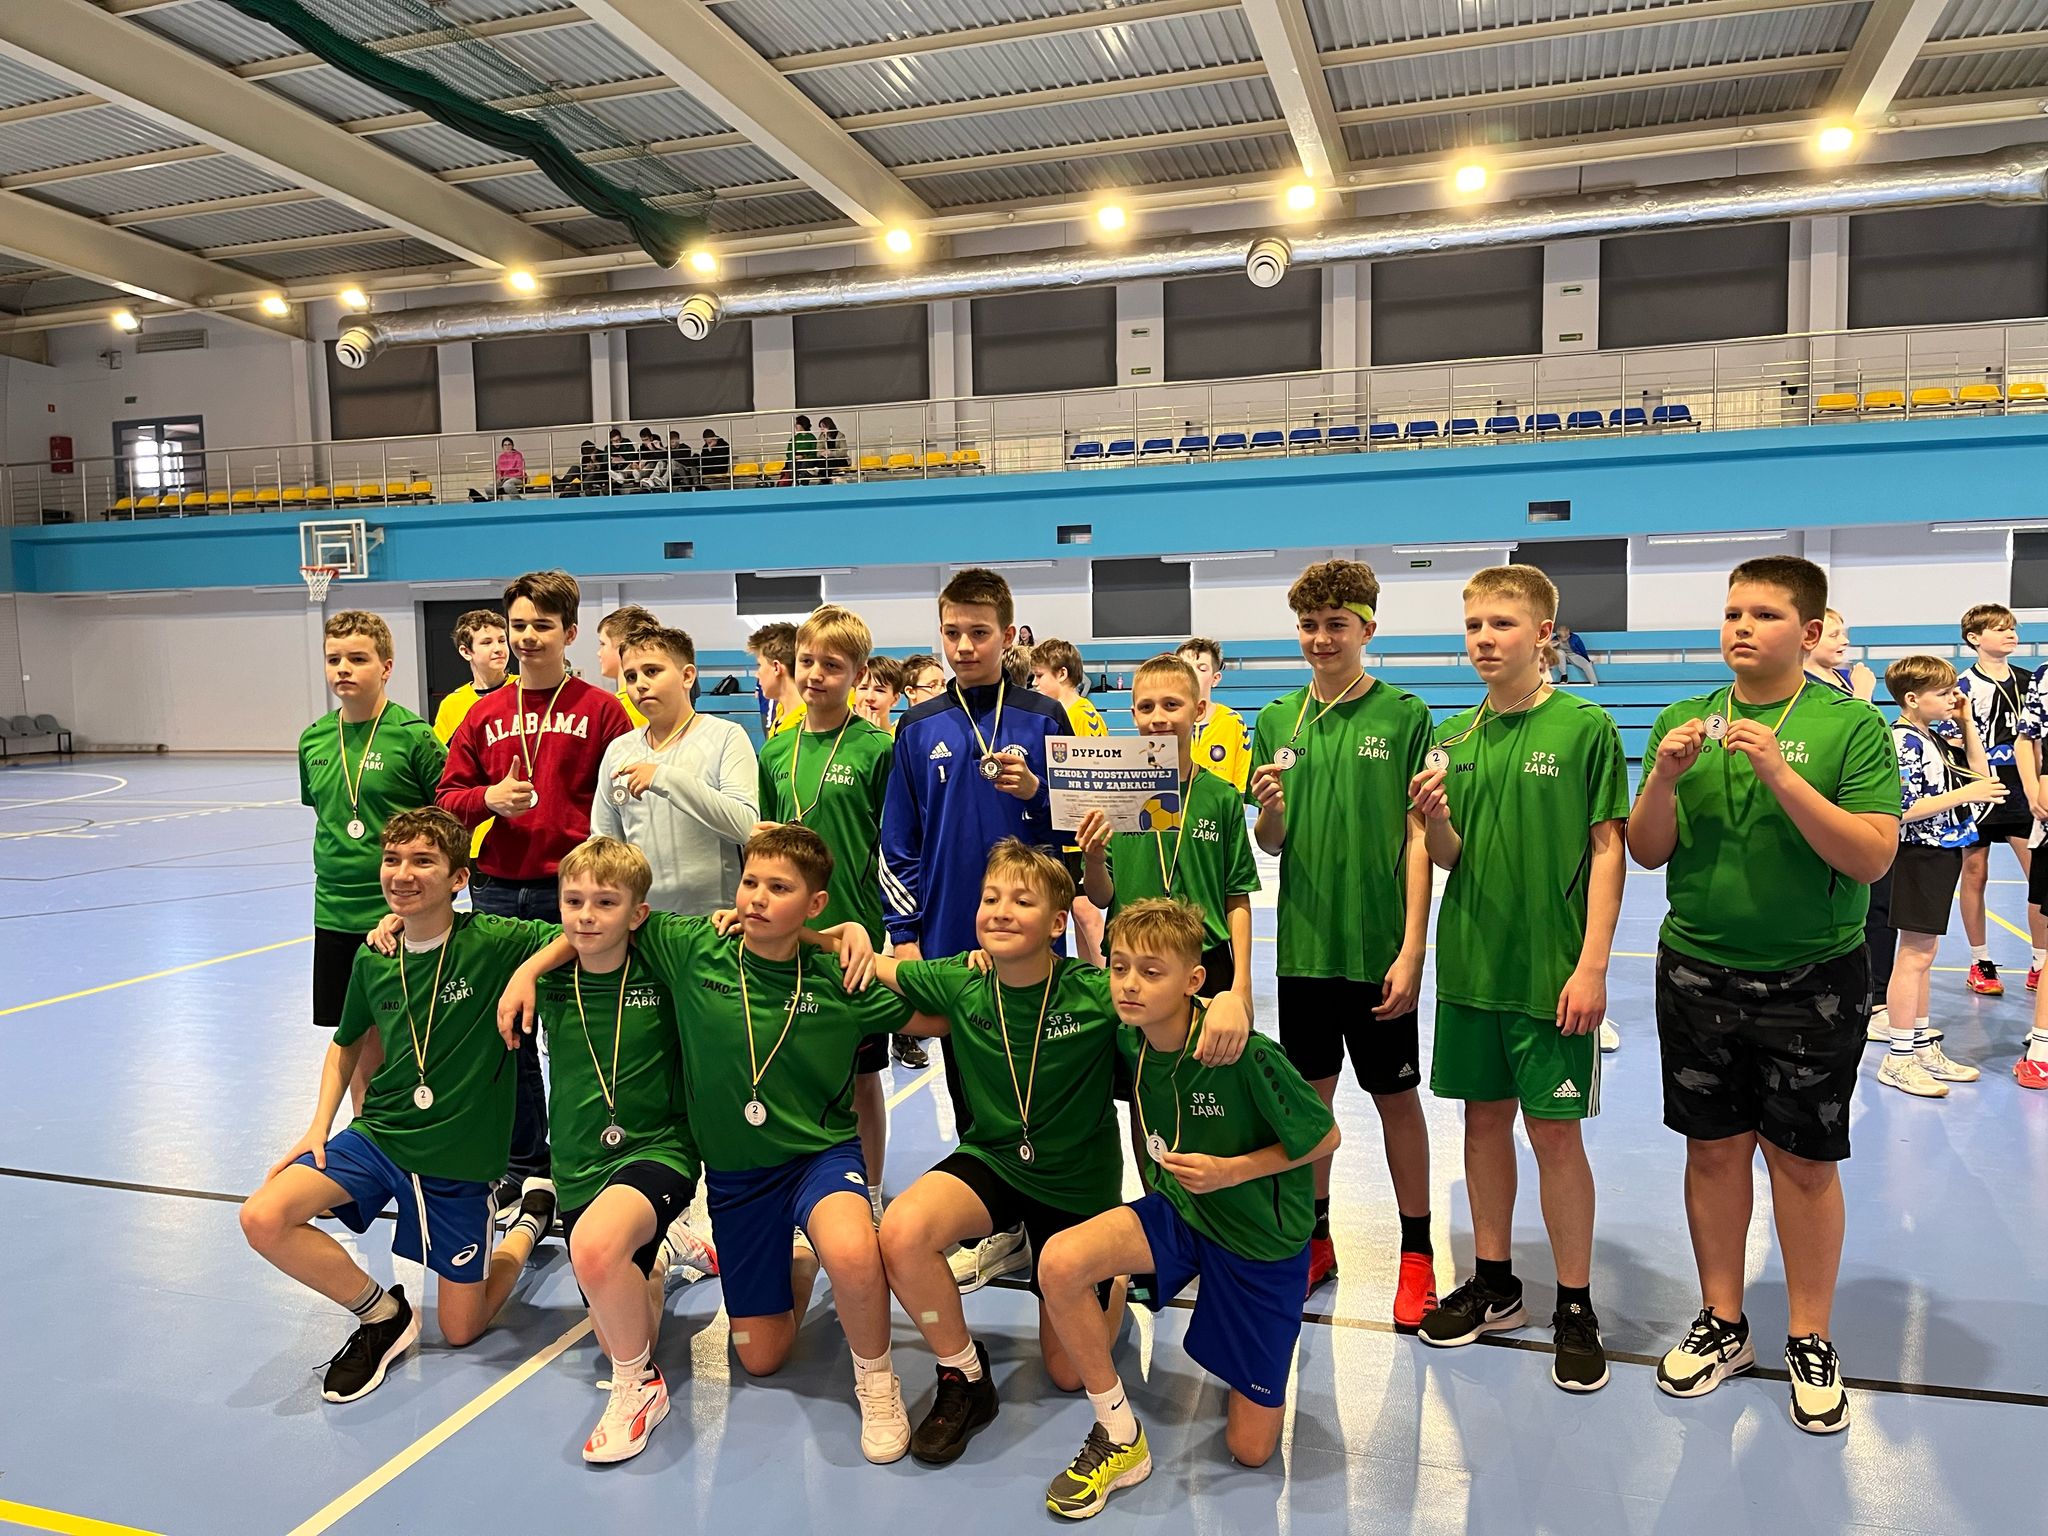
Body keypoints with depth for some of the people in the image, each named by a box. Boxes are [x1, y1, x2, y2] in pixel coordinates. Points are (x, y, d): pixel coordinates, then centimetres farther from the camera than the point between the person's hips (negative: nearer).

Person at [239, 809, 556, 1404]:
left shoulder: (496, 943, -19)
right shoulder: (372, 959, -3)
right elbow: (346, 1043, 15)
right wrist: (318, 1128, 5)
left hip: (458, 1159, -4)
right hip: (377, 1135, 4)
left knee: (461, 1330, 6)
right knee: (262, 1218, -21)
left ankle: (532, 1219, 36)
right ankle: (383, 1314, 4)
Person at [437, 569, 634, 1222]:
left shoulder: (600, 710, -2)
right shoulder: (484, 714, 11)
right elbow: (447, 796, 12)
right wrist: (489, 798, -9)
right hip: (497, 892, 5)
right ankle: (524, 1163, 28)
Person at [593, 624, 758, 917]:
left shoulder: (726, 737, -5)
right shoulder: (618, 750, 9)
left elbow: (746, 826, -17)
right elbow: (603, 842, 15)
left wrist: (665, 778, -22)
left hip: (712, 915, -3)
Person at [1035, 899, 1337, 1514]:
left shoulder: (1245, 1054, -28)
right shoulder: (1128, 1040, -13)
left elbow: (1325, 1137, -16)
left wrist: (1229, 1171, -22)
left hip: (1263, 1237, -3)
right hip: (1176, 1211, 4)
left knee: (1251, 1449, 3)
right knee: (1060, 1261, -27)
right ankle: (1119, 1438, -6)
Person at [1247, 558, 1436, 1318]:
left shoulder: (1403, 713, -6)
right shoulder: (1278, 720, 4)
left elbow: (1418, 837, -8)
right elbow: (1270, 845, 7)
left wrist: (1411, 950, -13)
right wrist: (1268, 811, -16)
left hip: (1379, 946, -3)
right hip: (1304, 943, 4)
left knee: (1396, 1098, 9)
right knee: (1309, 1092, 14)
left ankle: (1416, 1253, 25)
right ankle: (1316, 1241, 31)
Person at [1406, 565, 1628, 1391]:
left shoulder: (1585, 726, -7)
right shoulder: (1453, 736, 5)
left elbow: (1608, 850, -8)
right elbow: (1450, 857, 7)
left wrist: (1592, 965, -13)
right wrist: (1433, 818, -16)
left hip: (1551, 968, -4)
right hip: (1471, 961, 5)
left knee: (1555, 1131, 3)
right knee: (1484, 1116, 14)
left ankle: (1575, 1308, 19)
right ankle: (1494, 1284, 30)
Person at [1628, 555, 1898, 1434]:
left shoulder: (1850, 724, -7)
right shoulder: (1683, 721, 3)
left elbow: (1874, 858, -15)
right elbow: (1647, 854, 1)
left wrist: (1781, 777, -26)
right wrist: (1665, 779, -17)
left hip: (1812, 982, -2)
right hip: (1697, 975, 3)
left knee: (1804, 1162, 8)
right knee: (1714, 1151, 12)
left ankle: (1810, 1341, 26)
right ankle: (1722, 1325, 28)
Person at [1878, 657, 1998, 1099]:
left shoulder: (1938, 736, 11)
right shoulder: (1904, 741, -17)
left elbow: (1982, 775, 15)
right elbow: (1902, 811, -24)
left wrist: (1967, 723, 10)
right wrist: (1963, 794, -21)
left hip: (1943, 854, 9)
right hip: (1920, 856, -9)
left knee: (1923, 954, 15)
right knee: (1914, 956, -4)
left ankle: (1922, 1047, 24)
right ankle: (1898, 1060, 3)